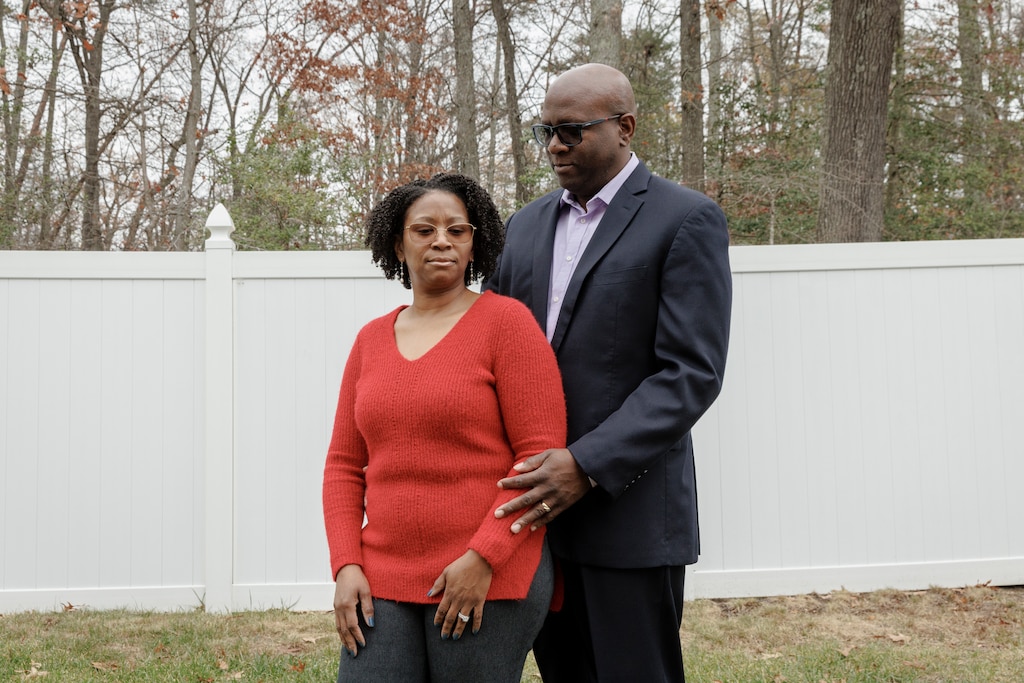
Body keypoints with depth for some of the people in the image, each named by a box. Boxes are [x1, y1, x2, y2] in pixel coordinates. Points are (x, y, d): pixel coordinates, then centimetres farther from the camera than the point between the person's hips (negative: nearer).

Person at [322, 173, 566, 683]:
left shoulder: (506, 321, -3)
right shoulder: (371, 340, 10)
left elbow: (542, 453, -9)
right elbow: (344, 465, 12)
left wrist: (483, 557, -15)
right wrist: (346, 566, 0)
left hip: (489, 578, -3)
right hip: (383, 582, 4)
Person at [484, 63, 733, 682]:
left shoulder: (686, 221, -6)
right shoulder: (528, 224, 14)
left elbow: (691, 375, -14)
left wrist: (587, 466, -21)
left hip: (629, 510, -6)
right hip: (536, 507, 6)